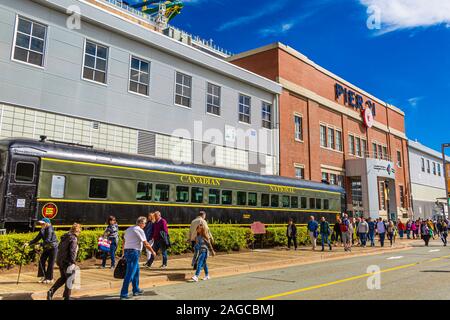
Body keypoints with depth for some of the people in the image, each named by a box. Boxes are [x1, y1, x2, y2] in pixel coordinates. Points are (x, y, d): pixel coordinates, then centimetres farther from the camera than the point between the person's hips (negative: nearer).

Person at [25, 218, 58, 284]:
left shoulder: (49, 229, -19)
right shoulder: (42, 231, 4)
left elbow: (47, 240, -28)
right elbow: (36, 239, 5)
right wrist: (29, 244, -6)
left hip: (53, 248, -7)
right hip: (46, 248, 7)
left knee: (50, 263, -1)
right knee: (41, 261, 1)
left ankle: (50, 279, 10)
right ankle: (43, 277, 13)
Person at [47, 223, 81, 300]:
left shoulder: (65, 237, 9)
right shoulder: (73, 239, -17)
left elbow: (59, 247, 17)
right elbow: (72, 251, -23)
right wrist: (73, 262, -15)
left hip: (60, 260, 8)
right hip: (67, 262, -8)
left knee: (63, 278, 23)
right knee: (69, 279, 7)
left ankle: (51, 291, 15)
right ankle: (67, 297, 15)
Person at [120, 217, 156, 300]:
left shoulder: (129, 229, 15)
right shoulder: (140, 231, -10)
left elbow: (124, 241, 20)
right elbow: (146, 244, -10)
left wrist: (123, 252, 28)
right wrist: (153, 252, 2)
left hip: (127, 251, 9)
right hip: (134, 252, -9)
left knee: (136, 271, 20)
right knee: (130, 274, -6)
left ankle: (136, 290, 27)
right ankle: (123, 294, -5)